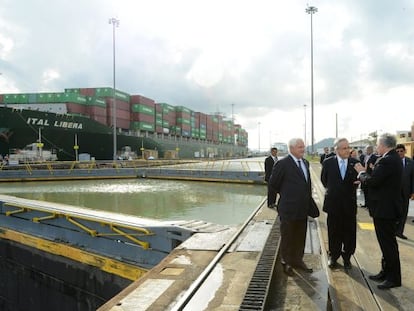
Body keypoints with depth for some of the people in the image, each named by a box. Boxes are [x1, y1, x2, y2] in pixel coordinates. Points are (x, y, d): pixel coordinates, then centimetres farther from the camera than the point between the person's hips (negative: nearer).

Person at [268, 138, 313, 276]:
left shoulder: (305, 163, 9)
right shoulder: (282, 164, -15)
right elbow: (273, 184, -9)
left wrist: (308, 198, 9)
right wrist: (285, 194, 2)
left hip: (303, 208, 7)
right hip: (289, 208, -6)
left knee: (300, 237, 18)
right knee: (287, 237, 10)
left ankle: (298, 260, 34)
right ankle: (287, 263, 27)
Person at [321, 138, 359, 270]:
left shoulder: (355, 163, -4)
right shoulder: (328, 163, -5)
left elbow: (357, 181, 5)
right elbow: (324, 180, 11)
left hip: (349, 204, 0)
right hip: (333, 204, 0)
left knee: (349, 233, 8)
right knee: (334, 233, 11)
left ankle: (347, 257, 25)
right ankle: (333, 256, 26)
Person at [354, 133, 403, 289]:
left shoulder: (387, 161, -23)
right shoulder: (393, 158, 9)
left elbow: (372, 181, -26)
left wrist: (362, 172, -9)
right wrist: (365, 175, 6)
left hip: (385, 208, -10)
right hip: (387, 207, 10)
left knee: (388, 243, 1)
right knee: (387, 243, 19)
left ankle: (393, 278, 13)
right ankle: (386, 272, 32)